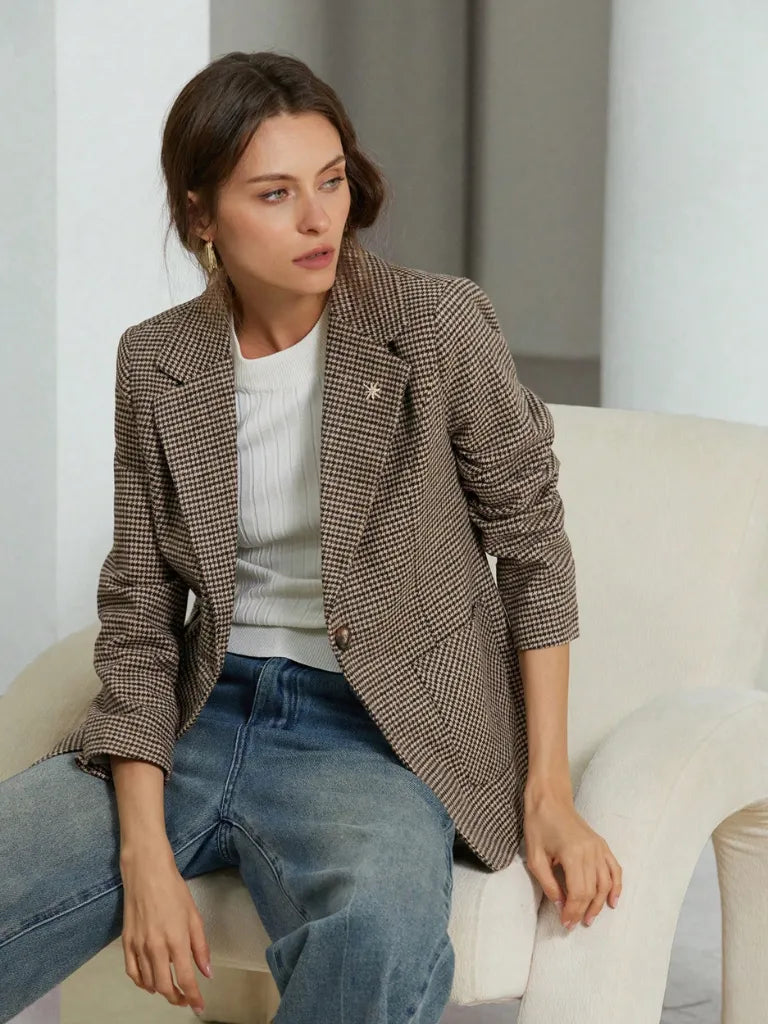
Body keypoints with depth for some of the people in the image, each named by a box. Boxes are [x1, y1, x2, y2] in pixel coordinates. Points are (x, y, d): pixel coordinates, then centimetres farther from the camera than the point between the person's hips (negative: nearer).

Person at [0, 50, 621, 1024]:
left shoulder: (438, 323, -6)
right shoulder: (155, 362, 4)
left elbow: (531, 542, 2)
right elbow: (138, 612, 3)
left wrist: (548, 789, -4)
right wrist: (145, 850, -9)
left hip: (377, 731, -3)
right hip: (201, 718, 4)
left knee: (376, 944, -38)